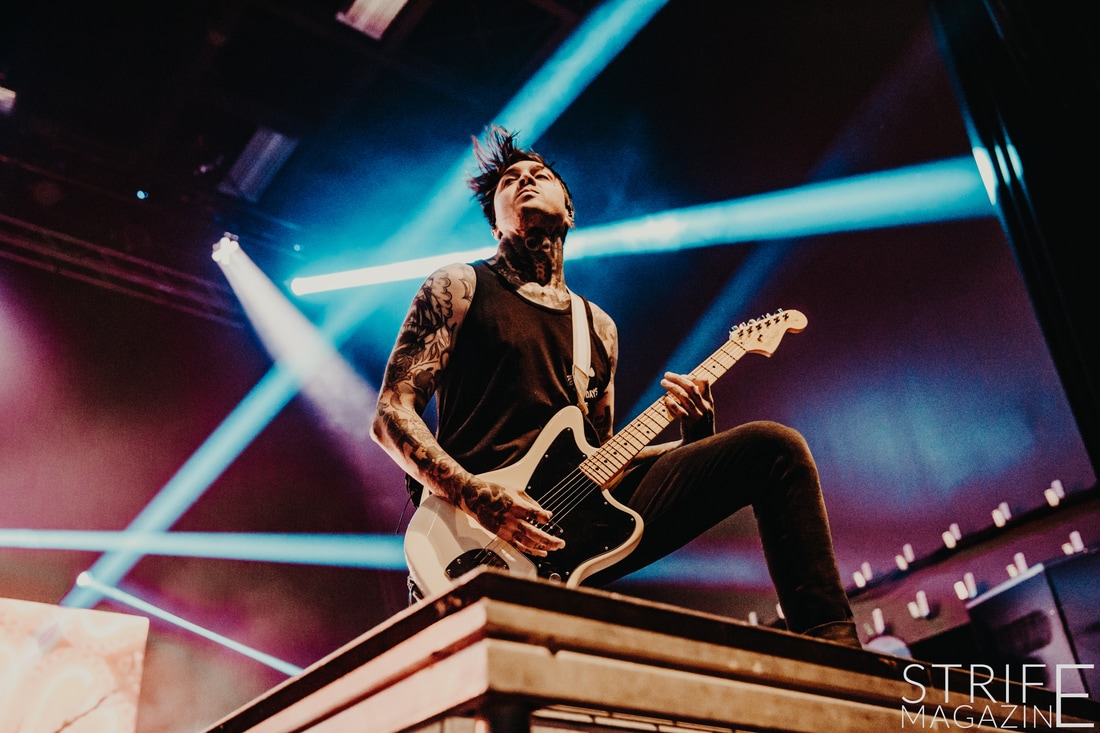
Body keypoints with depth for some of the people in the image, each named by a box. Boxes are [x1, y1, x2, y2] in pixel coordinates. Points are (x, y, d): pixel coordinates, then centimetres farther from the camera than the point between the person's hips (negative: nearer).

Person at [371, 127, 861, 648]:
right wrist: (478, 497, -16)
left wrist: (692, 440, 4)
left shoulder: (599, 327, 24)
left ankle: (833, 647, -9)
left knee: (773, 447, -7)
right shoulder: (459, 288, 9)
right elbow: (392, 414, 1)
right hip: (488, 529, -4)